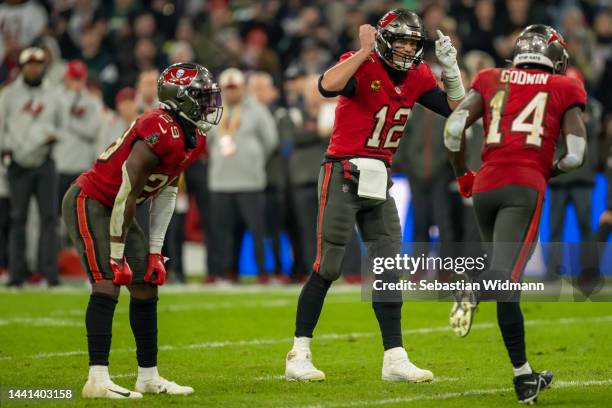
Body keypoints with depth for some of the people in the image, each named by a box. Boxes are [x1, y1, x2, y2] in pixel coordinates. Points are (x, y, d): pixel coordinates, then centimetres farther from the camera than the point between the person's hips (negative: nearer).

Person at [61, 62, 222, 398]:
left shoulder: (194, 140, 2)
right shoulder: (161, 133, -28)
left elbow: (165, 195, 9)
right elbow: (126, 196, -25)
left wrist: (155, 252, 6)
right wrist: (116, 256, -20)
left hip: (115, 209, 10)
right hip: (89, 202, -10)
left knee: (146, 287, 9)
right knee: (108, 282, -20)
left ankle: (149, 376, 16)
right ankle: (97, 380, -24)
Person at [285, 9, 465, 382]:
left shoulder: (417, 77, 5)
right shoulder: (362, 66, -15)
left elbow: (457, 110, 6)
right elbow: (328, 86, -35)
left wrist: (451, 68, -7)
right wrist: (364, 52, -34)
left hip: (378, 180, 7)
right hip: (344, 174, -7)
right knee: (328, 267, -5)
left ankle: (395, 358, 10)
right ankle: (299, 355, 2)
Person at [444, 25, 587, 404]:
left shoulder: (492, 81, 18)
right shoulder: (564, 89, 13)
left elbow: (454, 128, 6)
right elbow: (575, 155, 4)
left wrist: (463, 175, 21)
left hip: (486, 186, 4)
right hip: (526, 186, -4)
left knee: (506, 270, 18)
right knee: (506, 277, -14)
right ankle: (474, 293, -45)